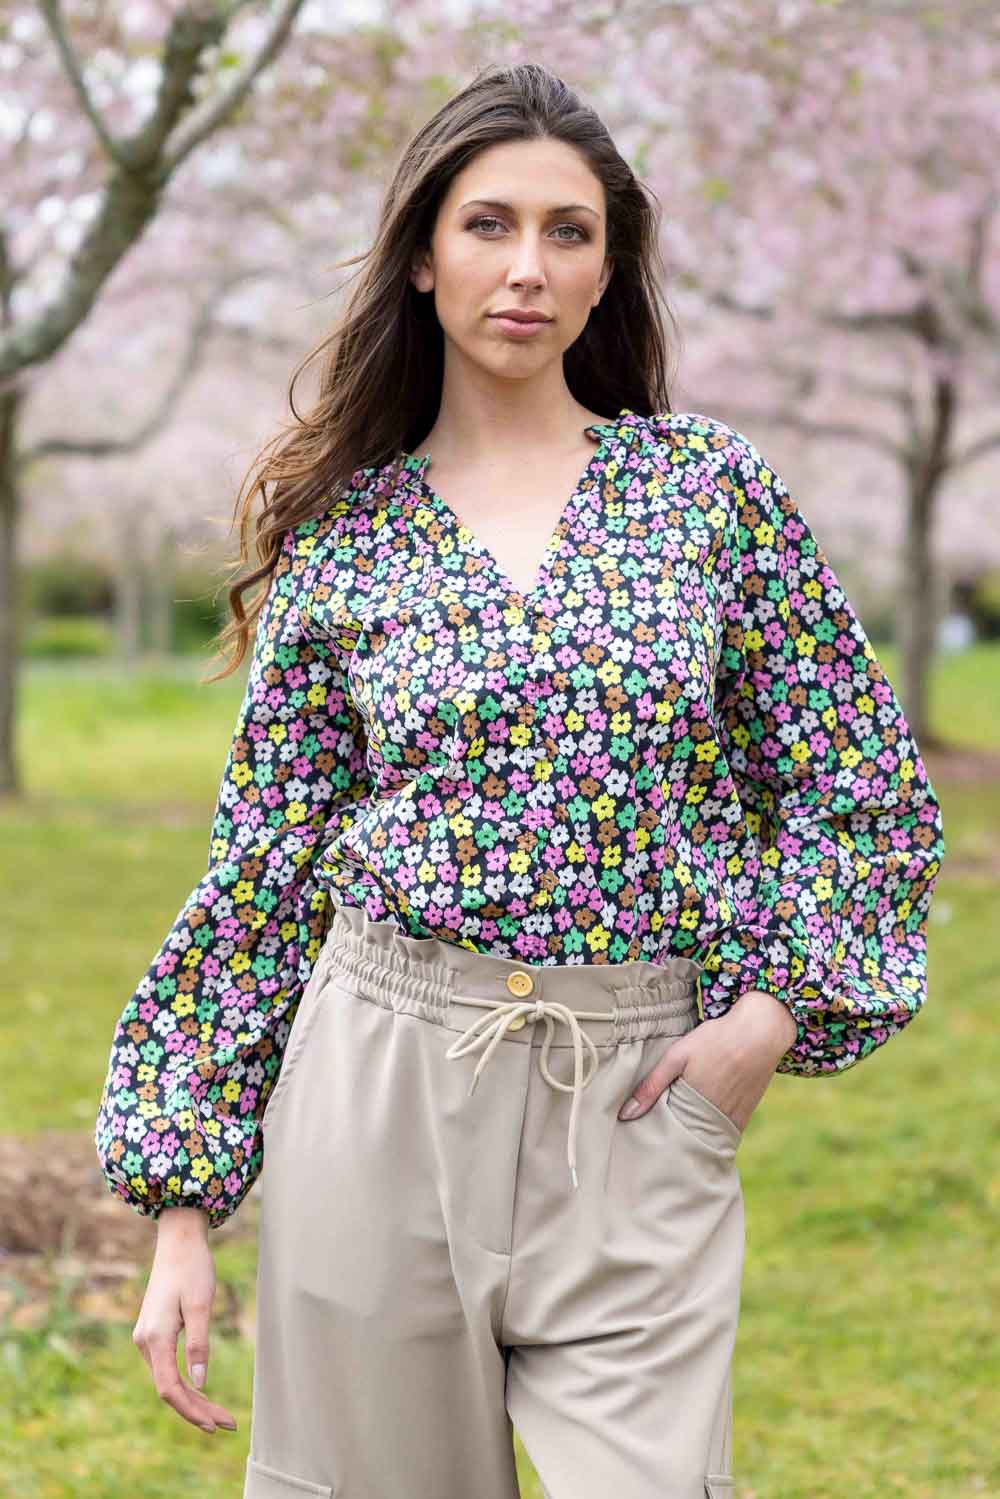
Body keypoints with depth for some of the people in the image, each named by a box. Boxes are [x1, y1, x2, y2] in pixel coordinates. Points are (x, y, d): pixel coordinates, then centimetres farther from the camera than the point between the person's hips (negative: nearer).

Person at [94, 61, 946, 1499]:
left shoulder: (712, 486, 2)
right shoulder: (339, 534, 4)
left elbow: (867, 790, 7)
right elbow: (261, 869, 5)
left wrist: (772, 1013, -5)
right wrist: (181, 1199, 2)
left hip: (636, 1108, 0)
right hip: (380, 1077, 1)